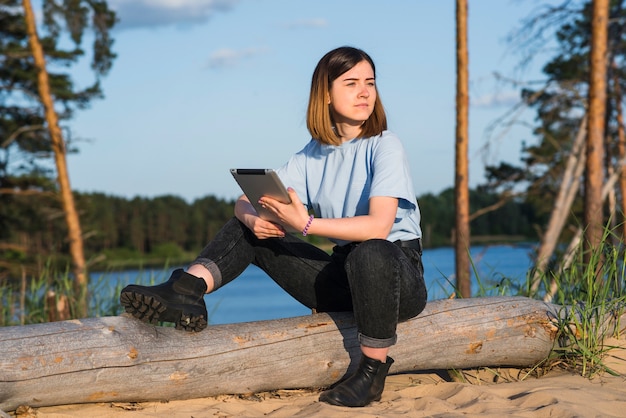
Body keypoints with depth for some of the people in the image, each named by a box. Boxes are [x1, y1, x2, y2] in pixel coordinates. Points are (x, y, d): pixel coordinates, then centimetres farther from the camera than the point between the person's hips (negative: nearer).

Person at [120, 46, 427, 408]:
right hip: (343, 276, 5)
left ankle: (373, 372, -21)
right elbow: (245, 201, 0)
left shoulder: (385, 146, -12)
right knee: (249, 229, 0)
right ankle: (185, 291, -25)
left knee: (369, 254, -40)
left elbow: (379, 226, -26)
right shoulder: (313, 156, 5)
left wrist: (306, 224, -33)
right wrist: (253, 219, -24)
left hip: (397, 271, -5)